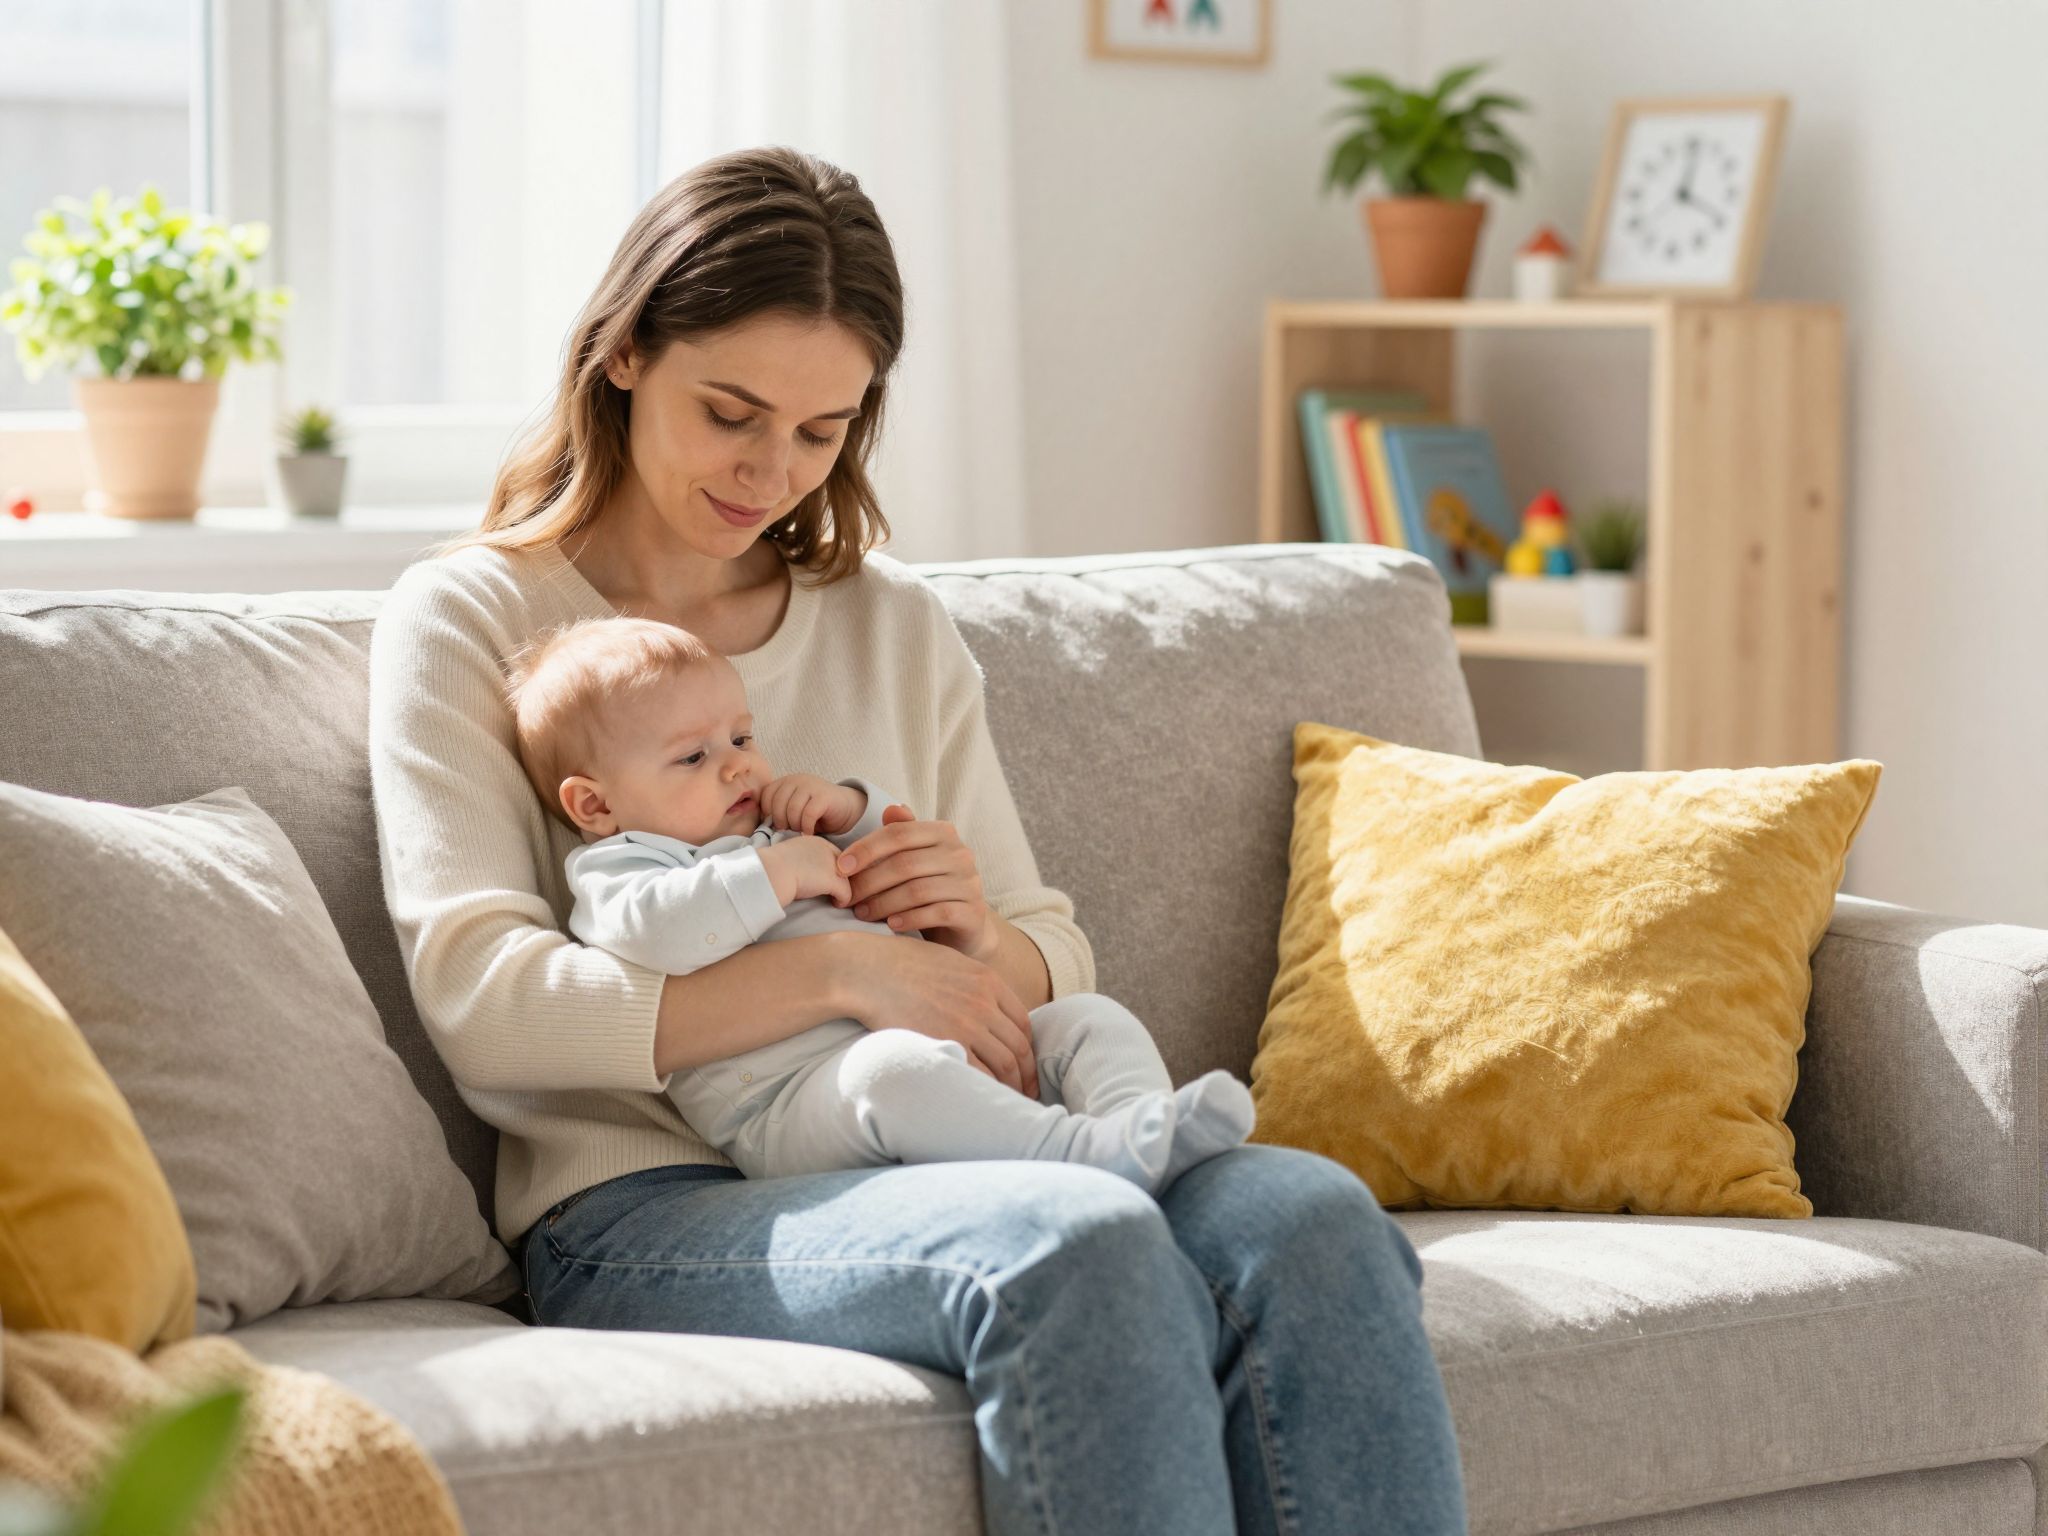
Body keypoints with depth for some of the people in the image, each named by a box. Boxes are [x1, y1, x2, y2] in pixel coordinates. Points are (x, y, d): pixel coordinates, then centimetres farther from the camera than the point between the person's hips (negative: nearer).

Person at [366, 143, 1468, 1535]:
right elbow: (481, 998, -9)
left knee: (1312, 1219, -27)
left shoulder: (895, 621, 22)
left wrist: (985, 942, -4)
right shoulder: (467, 621, 7)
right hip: (643, 1209, -5)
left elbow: (1060, 962, 21)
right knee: (1084, 1241, -35)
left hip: (922, 1169, 5)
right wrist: (834, 971, -15)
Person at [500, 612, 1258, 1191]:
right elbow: (649, 930, -18)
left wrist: (851, 810, 20)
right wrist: (772, 874, -12)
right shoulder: (613, 865, 7)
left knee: (1087, 1018, -3)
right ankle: (1078, 1150, -51)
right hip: (790, 1098, -9)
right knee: (891, 1066, -40)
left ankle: (1139, 1115, -33)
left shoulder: (784, 834, 34)